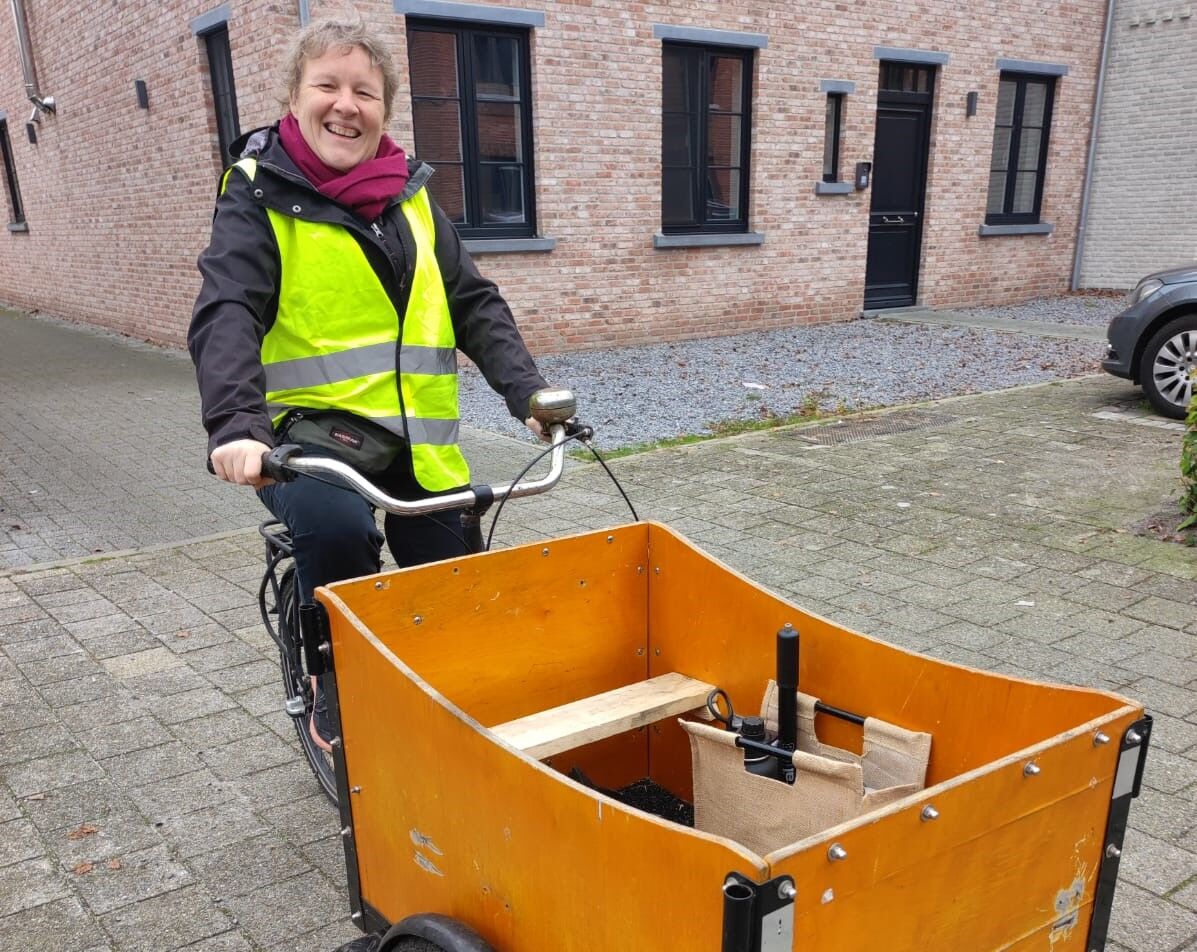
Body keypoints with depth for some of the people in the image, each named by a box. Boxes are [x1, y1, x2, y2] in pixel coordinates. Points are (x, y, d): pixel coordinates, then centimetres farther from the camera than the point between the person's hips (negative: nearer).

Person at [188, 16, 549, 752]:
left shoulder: (410, 194, 9)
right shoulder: (261, 194, -3)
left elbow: (474, 304, 7)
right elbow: (227, 316, -17)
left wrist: (528, 392, -7)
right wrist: (236, 426, -34)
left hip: (415, 434, 5)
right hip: (312, 423, -4)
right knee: (336, 524, -34)